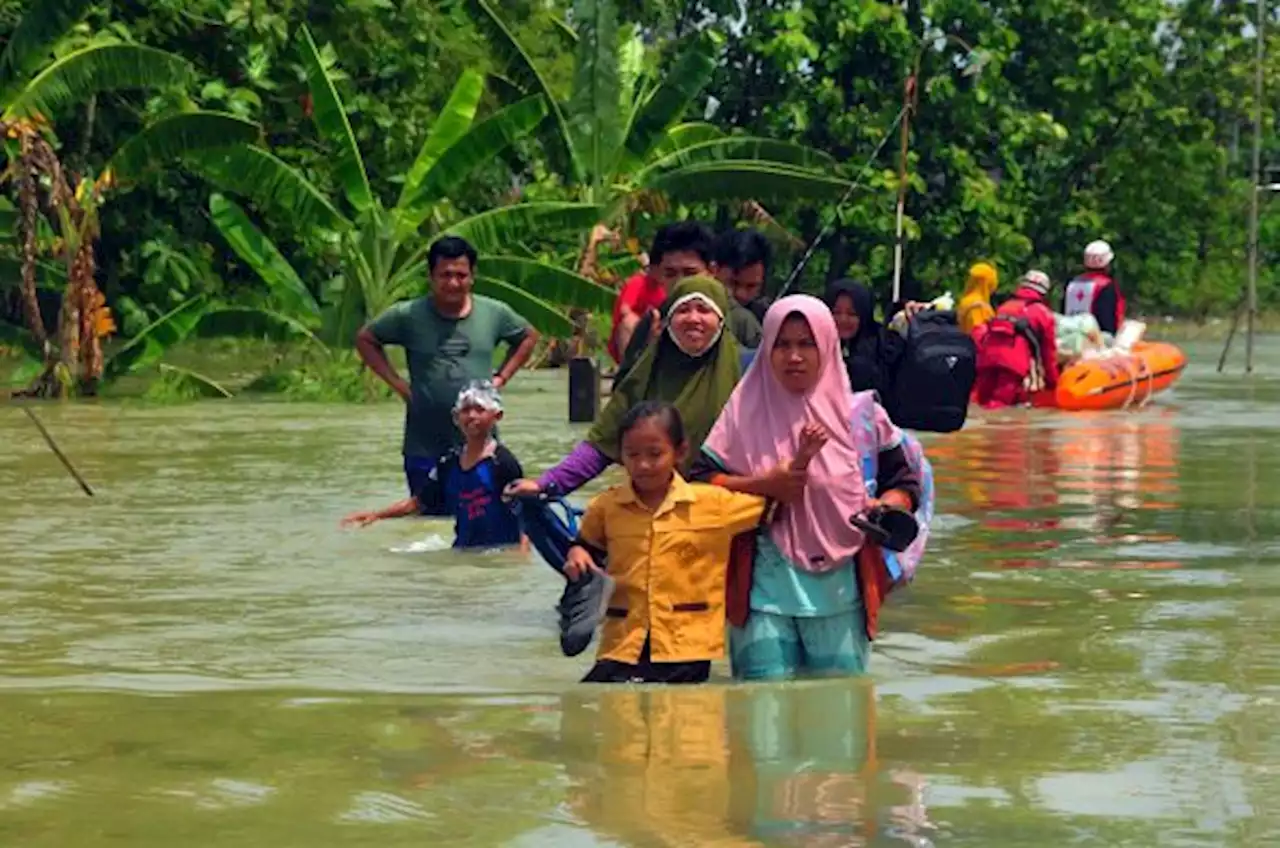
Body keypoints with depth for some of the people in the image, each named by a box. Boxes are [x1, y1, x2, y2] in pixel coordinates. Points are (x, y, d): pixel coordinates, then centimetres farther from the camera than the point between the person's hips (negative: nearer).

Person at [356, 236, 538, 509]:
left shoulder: (494, 314, 0)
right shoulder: (408, 316, -6)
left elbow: (529, 337, 18)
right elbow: (365, 339, 8)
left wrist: (501, 377, 6)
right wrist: (397, 383, -1)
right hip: (425, 449, -1)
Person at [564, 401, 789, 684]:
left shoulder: (714, 503, 0)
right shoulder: (606, 507, 4)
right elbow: (586, 546, 22)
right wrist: (576, 556, 0)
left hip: (687, 649, -1)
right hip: (624, 646, 1)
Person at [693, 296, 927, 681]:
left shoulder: (860, 415, 6)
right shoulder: (746, 412, 4)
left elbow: (906, 483, 10)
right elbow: (702, 483, -5)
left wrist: (887, 507, -13)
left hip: (839, 593, 1)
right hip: (767, 588, -1)